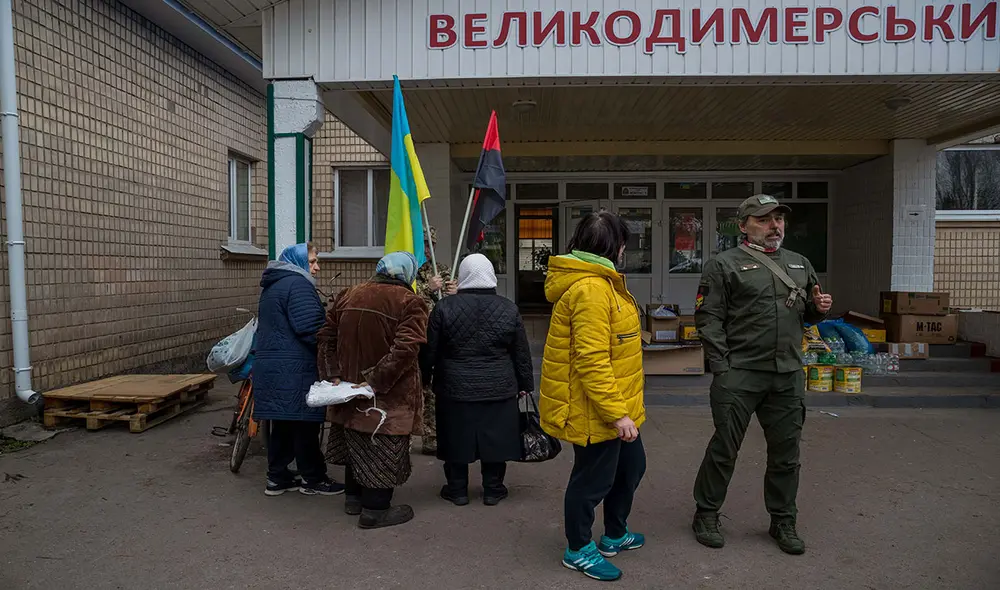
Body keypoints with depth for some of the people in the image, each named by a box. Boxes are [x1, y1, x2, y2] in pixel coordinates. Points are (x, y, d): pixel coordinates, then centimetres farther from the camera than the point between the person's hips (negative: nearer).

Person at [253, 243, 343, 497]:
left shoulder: (272, 287, 20)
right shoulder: (298, 284, -13)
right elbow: (311, 328, -20)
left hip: (270, 366, 10)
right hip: (295, 370, -10)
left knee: (282, 423, 14)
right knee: (305, 423, 0)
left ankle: (277, 477, 21)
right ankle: (313, 479, 10)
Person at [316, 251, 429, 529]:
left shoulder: (348, 295, 5)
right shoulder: (409, 302, -14)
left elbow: (326, 337, 7)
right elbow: (405, 349, -25)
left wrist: (333, 375, 5)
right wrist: (377, 382, -21)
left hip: (351, 387, 6)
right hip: (389, 395, -6)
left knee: (356, 443, 21)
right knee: (382, 449, 6)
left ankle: (354, 497, 36)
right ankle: (375, 509, 14)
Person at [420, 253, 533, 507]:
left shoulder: (444, 307, -7)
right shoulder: (508, 308, -4)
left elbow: (429, 351, -2)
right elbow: (522, 353, 2)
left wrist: (425, 378, 13)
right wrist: (525, 384, 13)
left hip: (455, 389, 0)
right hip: (499, 390, 1)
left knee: (457, 438, 11)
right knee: (495, 438, 11)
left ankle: (457, 490, 22)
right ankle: (493, 489, 21)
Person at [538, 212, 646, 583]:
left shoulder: (596, 282, 12)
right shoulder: (590, 289, -24)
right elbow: (591, 360, -28)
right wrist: (617, 412, -25)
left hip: (613, 406, 11)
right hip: (595, 410, -11)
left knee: (630, 467, 23)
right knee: (593, 479, 7)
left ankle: (615, 535, 43)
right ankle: (579, 550, 28)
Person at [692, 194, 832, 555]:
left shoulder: (800, 264, 17)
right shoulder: (724, 265, -2)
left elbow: (808, 313, 26)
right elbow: (708, 319, -7)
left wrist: (819, 308, 1)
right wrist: (722, 368, -13)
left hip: (788, 377, 5)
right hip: (739, 376, -5)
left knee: (786, 452, 13)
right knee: (724, 448, 3)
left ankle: (783, 521, 30)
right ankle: (706, 514, 21)